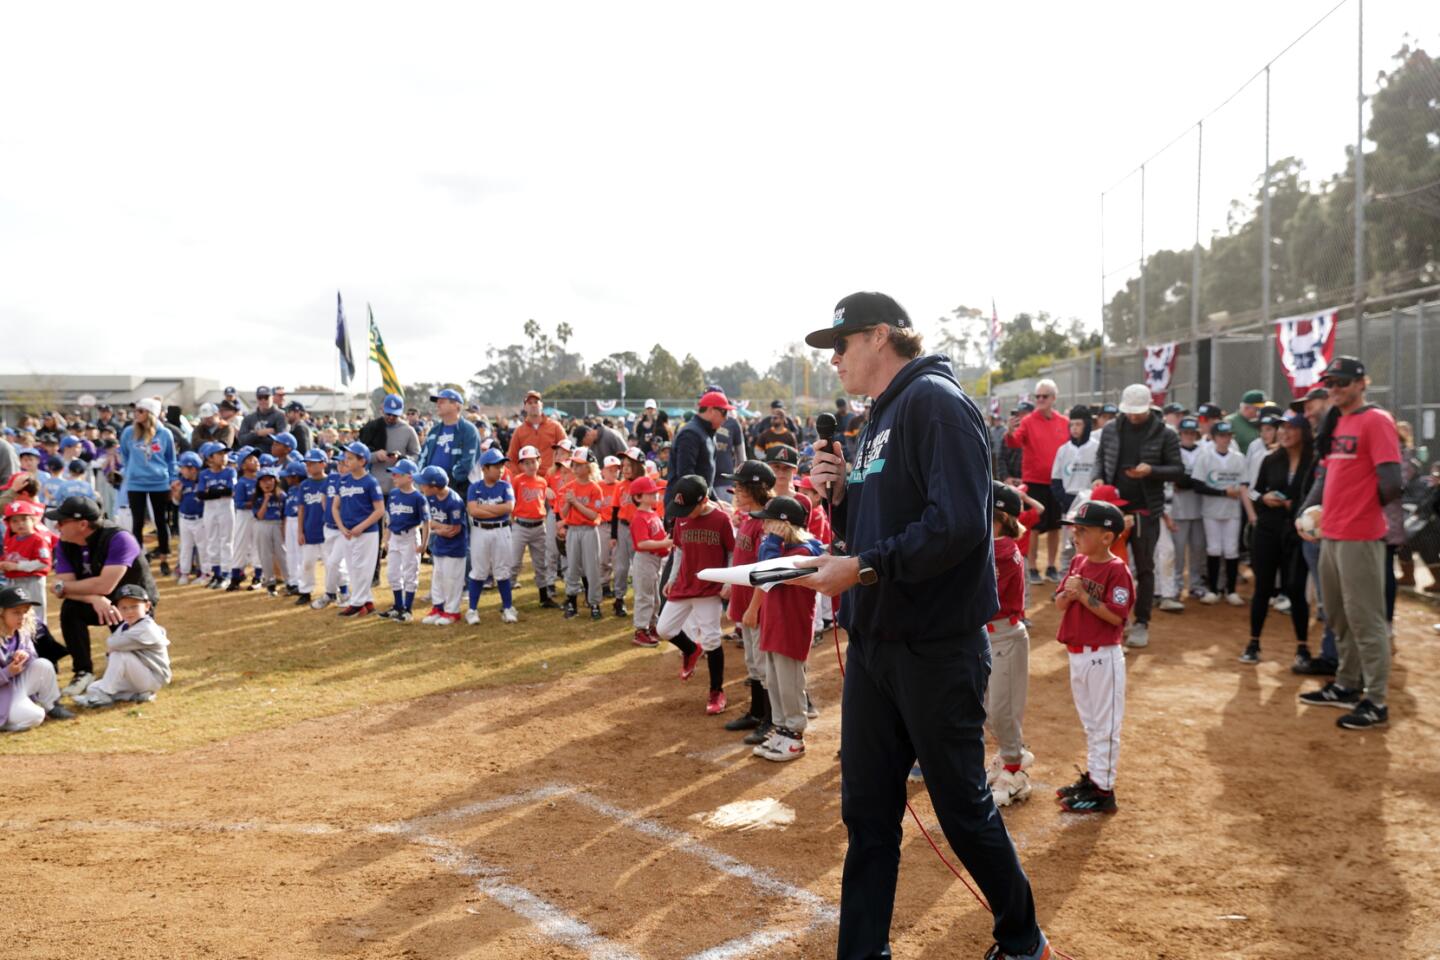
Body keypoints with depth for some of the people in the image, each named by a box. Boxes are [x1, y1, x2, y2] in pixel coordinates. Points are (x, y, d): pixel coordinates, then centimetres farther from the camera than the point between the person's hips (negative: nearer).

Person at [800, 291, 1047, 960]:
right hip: (872, 642, 8)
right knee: (867, 811, 12)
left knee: (963, 807, 7)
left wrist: (862, 569, -22)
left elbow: (958, 524, -25)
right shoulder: (877, 421, 15)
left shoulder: (933, 401, -13)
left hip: (935, 648, -8)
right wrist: (840, 495, 1)